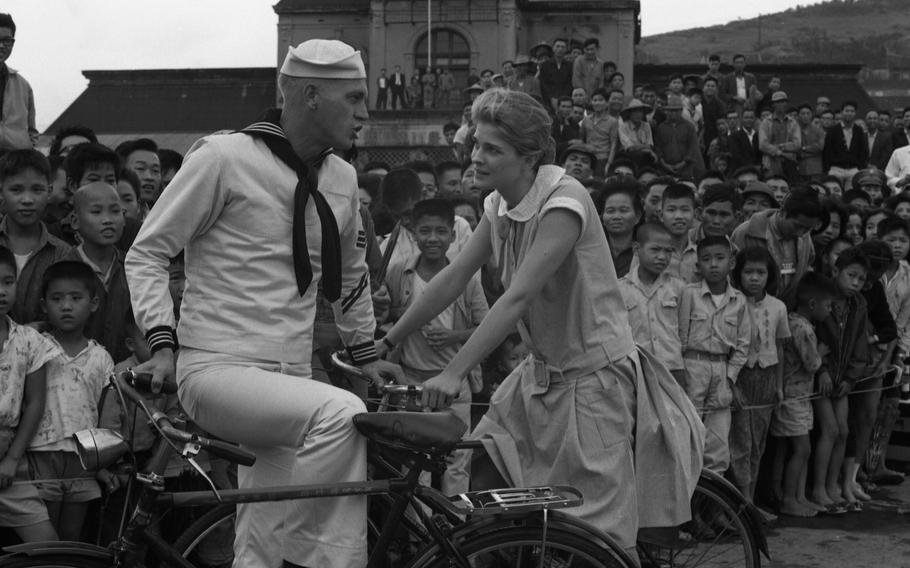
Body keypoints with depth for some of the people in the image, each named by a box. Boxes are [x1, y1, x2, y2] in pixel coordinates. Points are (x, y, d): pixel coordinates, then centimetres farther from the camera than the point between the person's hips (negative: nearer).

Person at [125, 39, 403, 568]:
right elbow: (147, 253, -3)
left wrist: (366, 351, 29)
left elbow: (351, 272, 28)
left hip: (288, 380, 7)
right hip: (218, 370, -7)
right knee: (340, 412, -31)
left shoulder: (343, 178, 11)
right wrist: (162, 341, -13)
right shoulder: (224, 156, -7)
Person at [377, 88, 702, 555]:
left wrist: (454, 373, -35)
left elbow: (518, 297, -31)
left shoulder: (563, 202, -23)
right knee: (479, 481, 2)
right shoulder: (499, 206, 2)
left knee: (600, 535, -6)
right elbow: (454, 278, 4)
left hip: (591, 375, -8)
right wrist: (387, 342, 2)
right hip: (539, 372, 8)